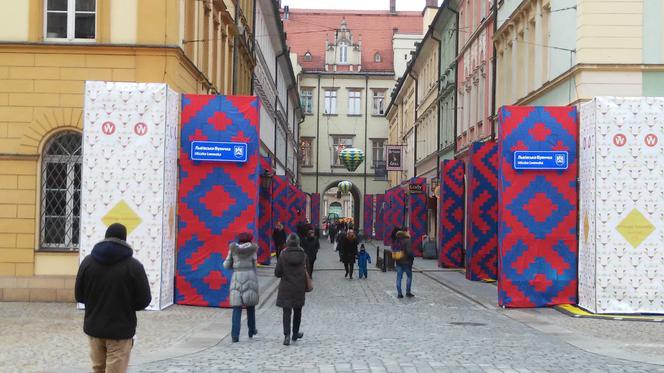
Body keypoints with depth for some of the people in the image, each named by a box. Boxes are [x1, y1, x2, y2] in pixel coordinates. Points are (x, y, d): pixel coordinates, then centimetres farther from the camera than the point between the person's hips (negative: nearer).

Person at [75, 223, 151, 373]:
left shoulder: (88, 261, -1)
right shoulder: (133, 265, -11)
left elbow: (79, 296, 6)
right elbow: (144, 301, -7)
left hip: (94, 328, 4)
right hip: (121, 330, -4)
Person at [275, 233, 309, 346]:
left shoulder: (283, 255, -11)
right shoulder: (303, 255, -5)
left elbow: (277, 273, -7)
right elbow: (307, 272, 1)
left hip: (286, 288, -2)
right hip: (299, 288, 2)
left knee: (287, 312, 0)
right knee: (297, 311, 18)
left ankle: (287, 335, -14)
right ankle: (295, 334, 30)